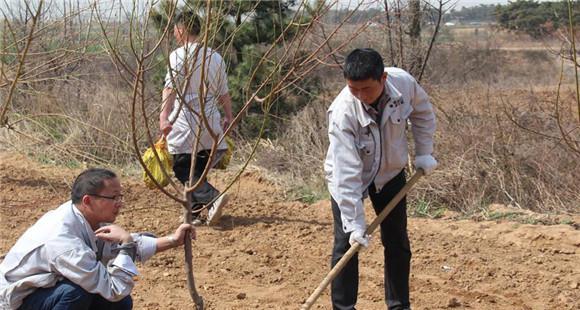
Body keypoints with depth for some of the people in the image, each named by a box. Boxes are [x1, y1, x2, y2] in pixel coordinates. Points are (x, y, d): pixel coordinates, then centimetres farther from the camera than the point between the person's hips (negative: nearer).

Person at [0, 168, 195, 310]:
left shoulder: (88, 218, -10)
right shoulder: (64, 240, -35)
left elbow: (123, 246, 8)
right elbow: (117, 289, -32)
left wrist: (172, 240, 0)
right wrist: (127, 244, -26)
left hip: (48, 290, 8)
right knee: (79, 291, -33)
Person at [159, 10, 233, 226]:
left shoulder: (178, 55, -7)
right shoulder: (215, 57, 10)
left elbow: (170, 87, -20)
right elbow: (224, 92, 17)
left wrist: (164, 116, -30)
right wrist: (229, 117, 30)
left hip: (185, 123, -6)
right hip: (210, 122, 6)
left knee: (182, 169, 0)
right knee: (198, 168, 16)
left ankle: (212, 198, -20)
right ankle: (194, 212, 14)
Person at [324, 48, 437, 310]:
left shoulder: (404, 83, -26)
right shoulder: (343, 112, -37)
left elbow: (422, 112, 0)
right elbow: (347, 173, -37)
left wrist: (424, 152, -2)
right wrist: (355, 223, -37)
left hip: (390, 172, 4)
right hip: (346, 178, -4)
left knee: (398, 243, 10)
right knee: (346, 245, -8)